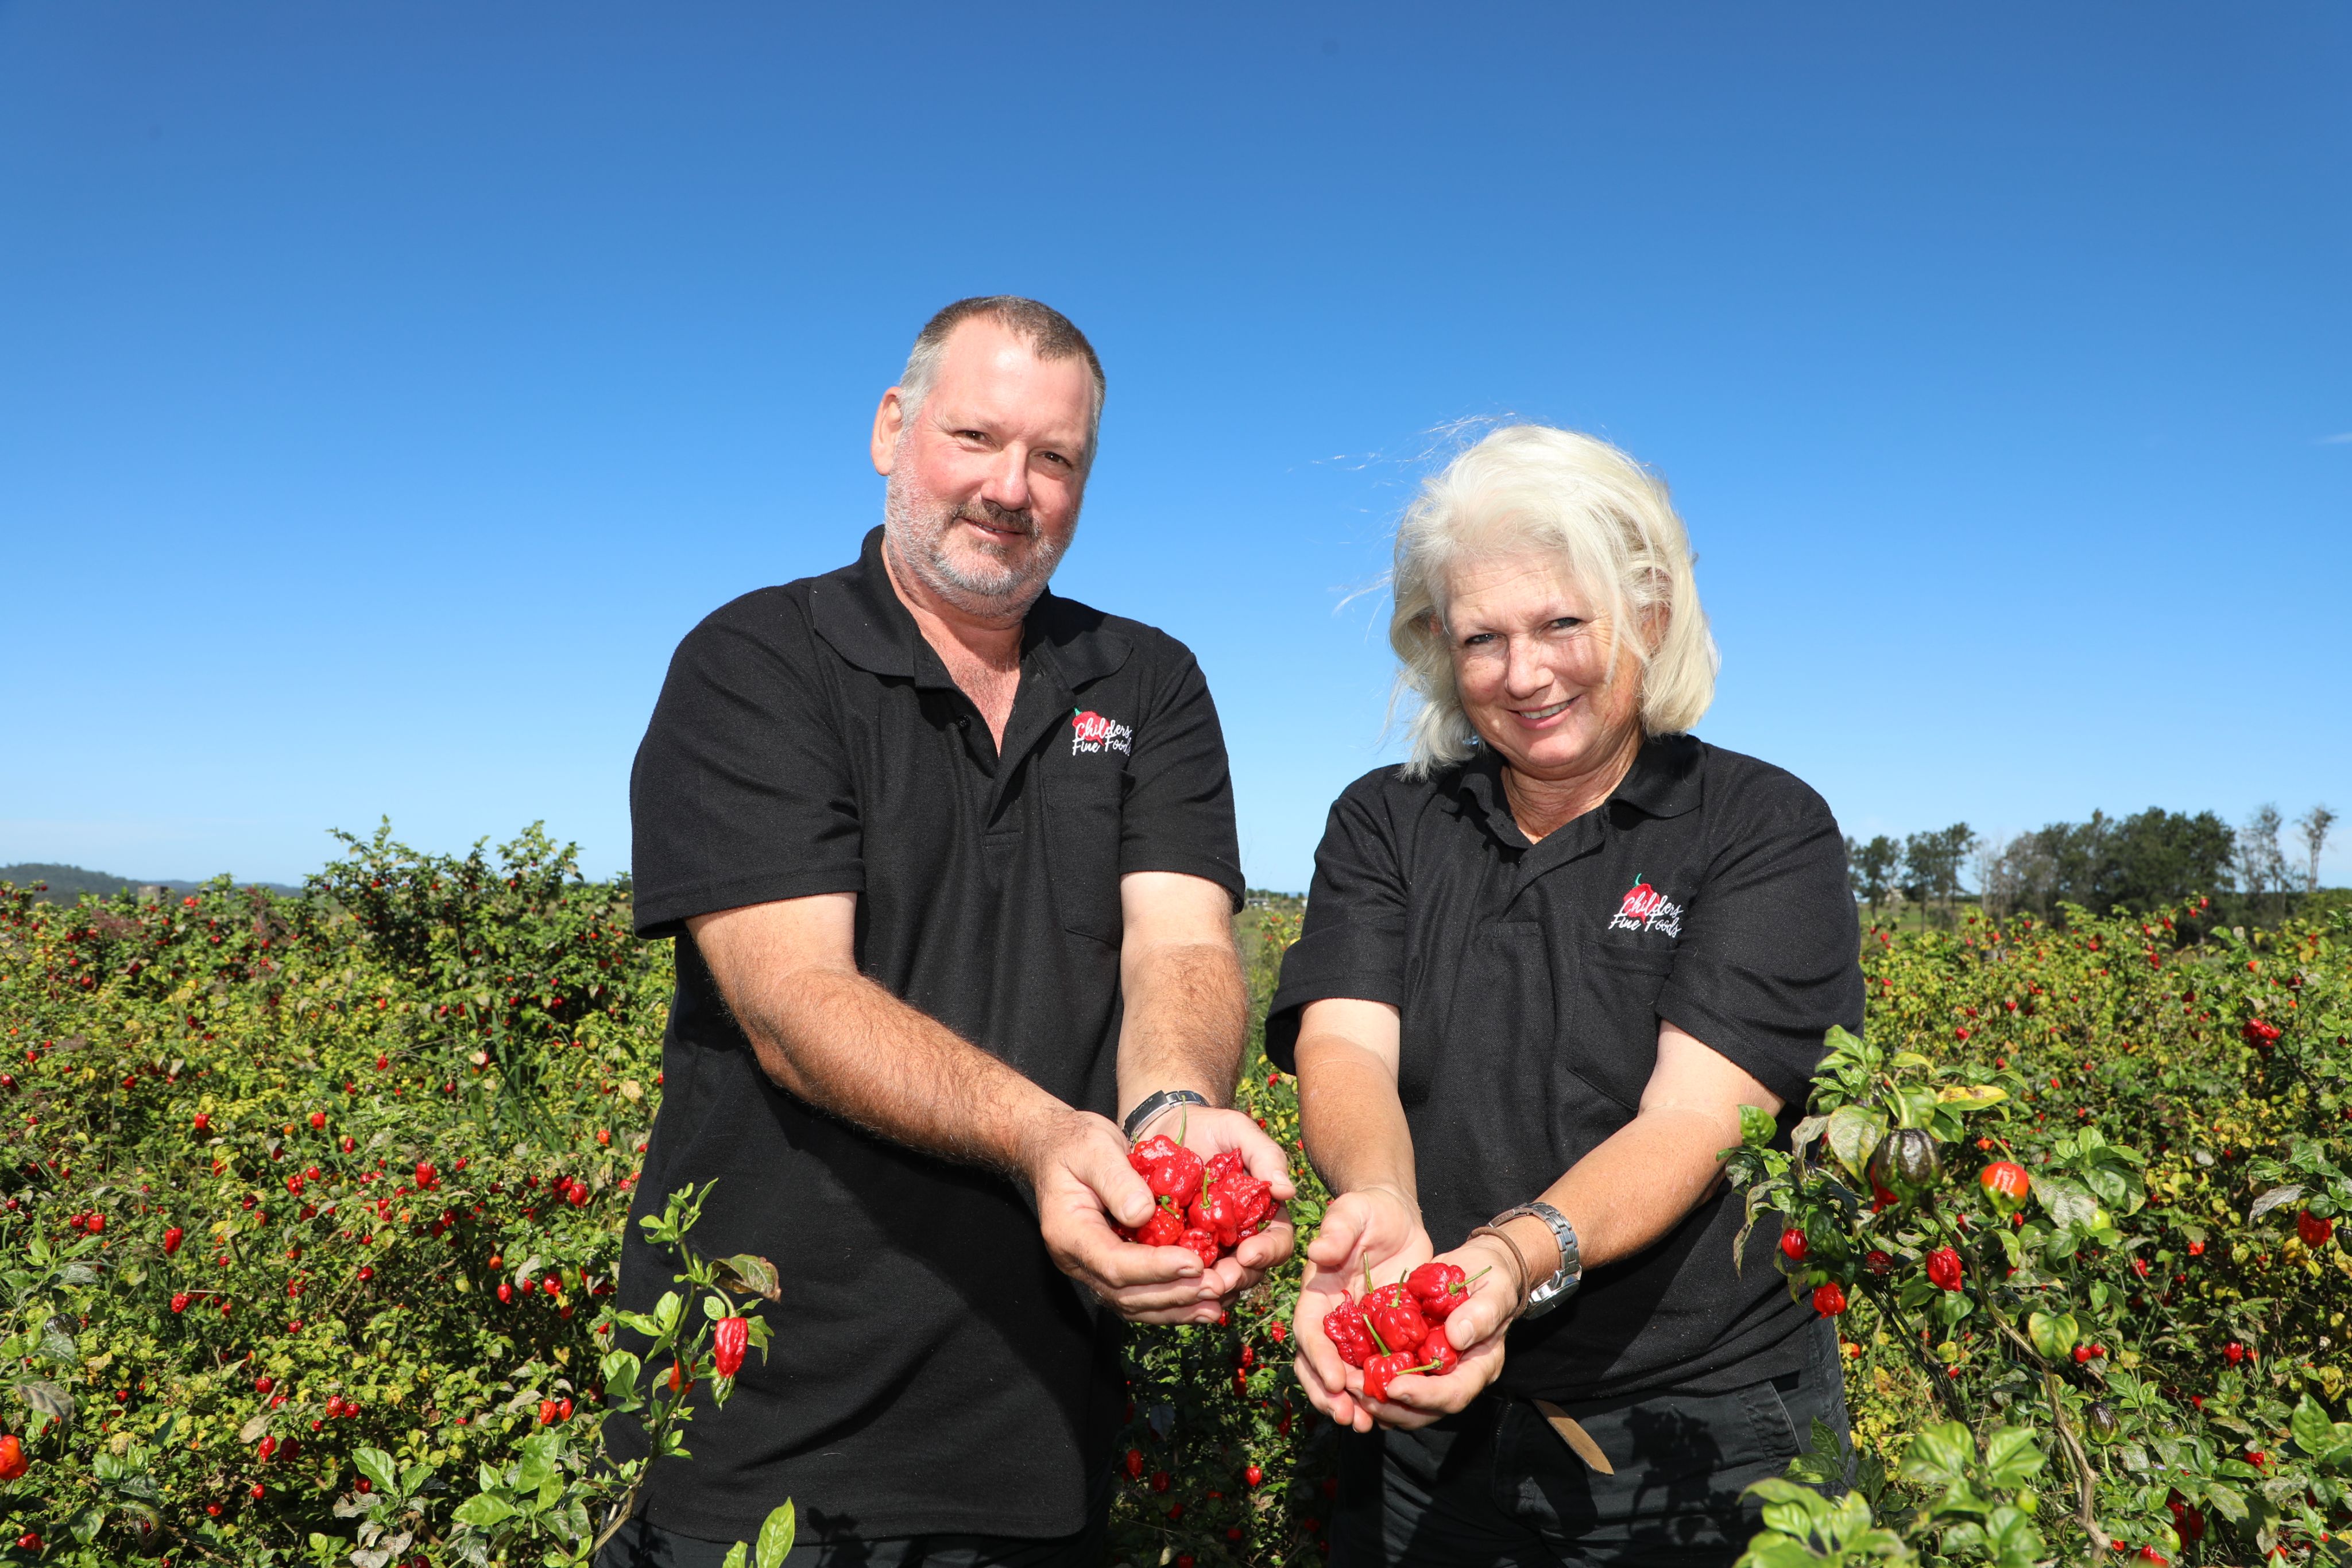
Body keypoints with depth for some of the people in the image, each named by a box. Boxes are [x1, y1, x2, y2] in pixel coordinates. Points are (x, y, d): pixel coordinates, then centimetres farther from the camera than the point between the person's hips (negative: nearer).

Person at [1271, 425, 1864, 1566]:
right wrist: (1376, 1205, -35)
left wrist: (1517, 1256, -37)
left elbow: (1695, 1114, -18)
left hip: (1700, 1437, -2)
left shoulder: (1767, 831, -7)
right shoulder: (1383, 824, 1)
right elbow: (1345, 1046, -12)